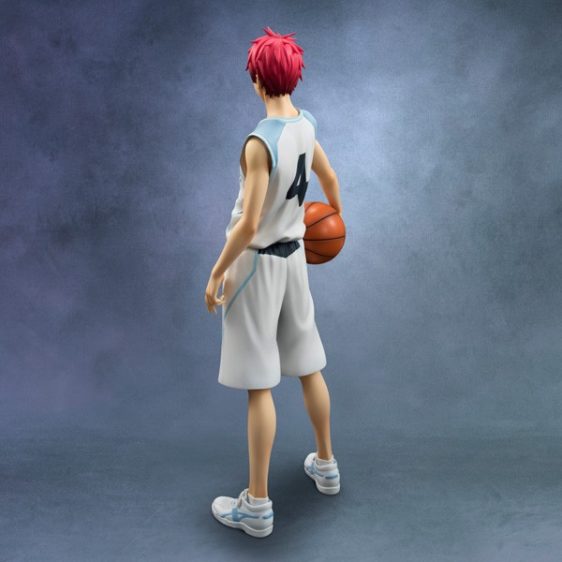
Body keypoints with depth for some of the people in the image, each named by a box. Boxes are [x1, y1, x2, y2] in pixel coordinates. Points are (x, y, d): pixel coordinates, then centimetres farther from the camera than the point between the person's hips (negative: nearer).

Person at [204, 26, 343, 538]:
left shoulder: (261, 142, -23)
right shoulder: (306, 124, 1)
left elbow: (248, 225, -24)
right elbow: (330, 178, 18)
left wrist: (218, 273, -12)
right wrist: (335, 214, 38)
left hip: (258, 262, -8)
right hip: (294, 255, 8)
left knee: (259, 384, -1)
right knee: (308, 367, 19)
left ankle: (257, 505, 10)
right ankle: (325, 464, 37)